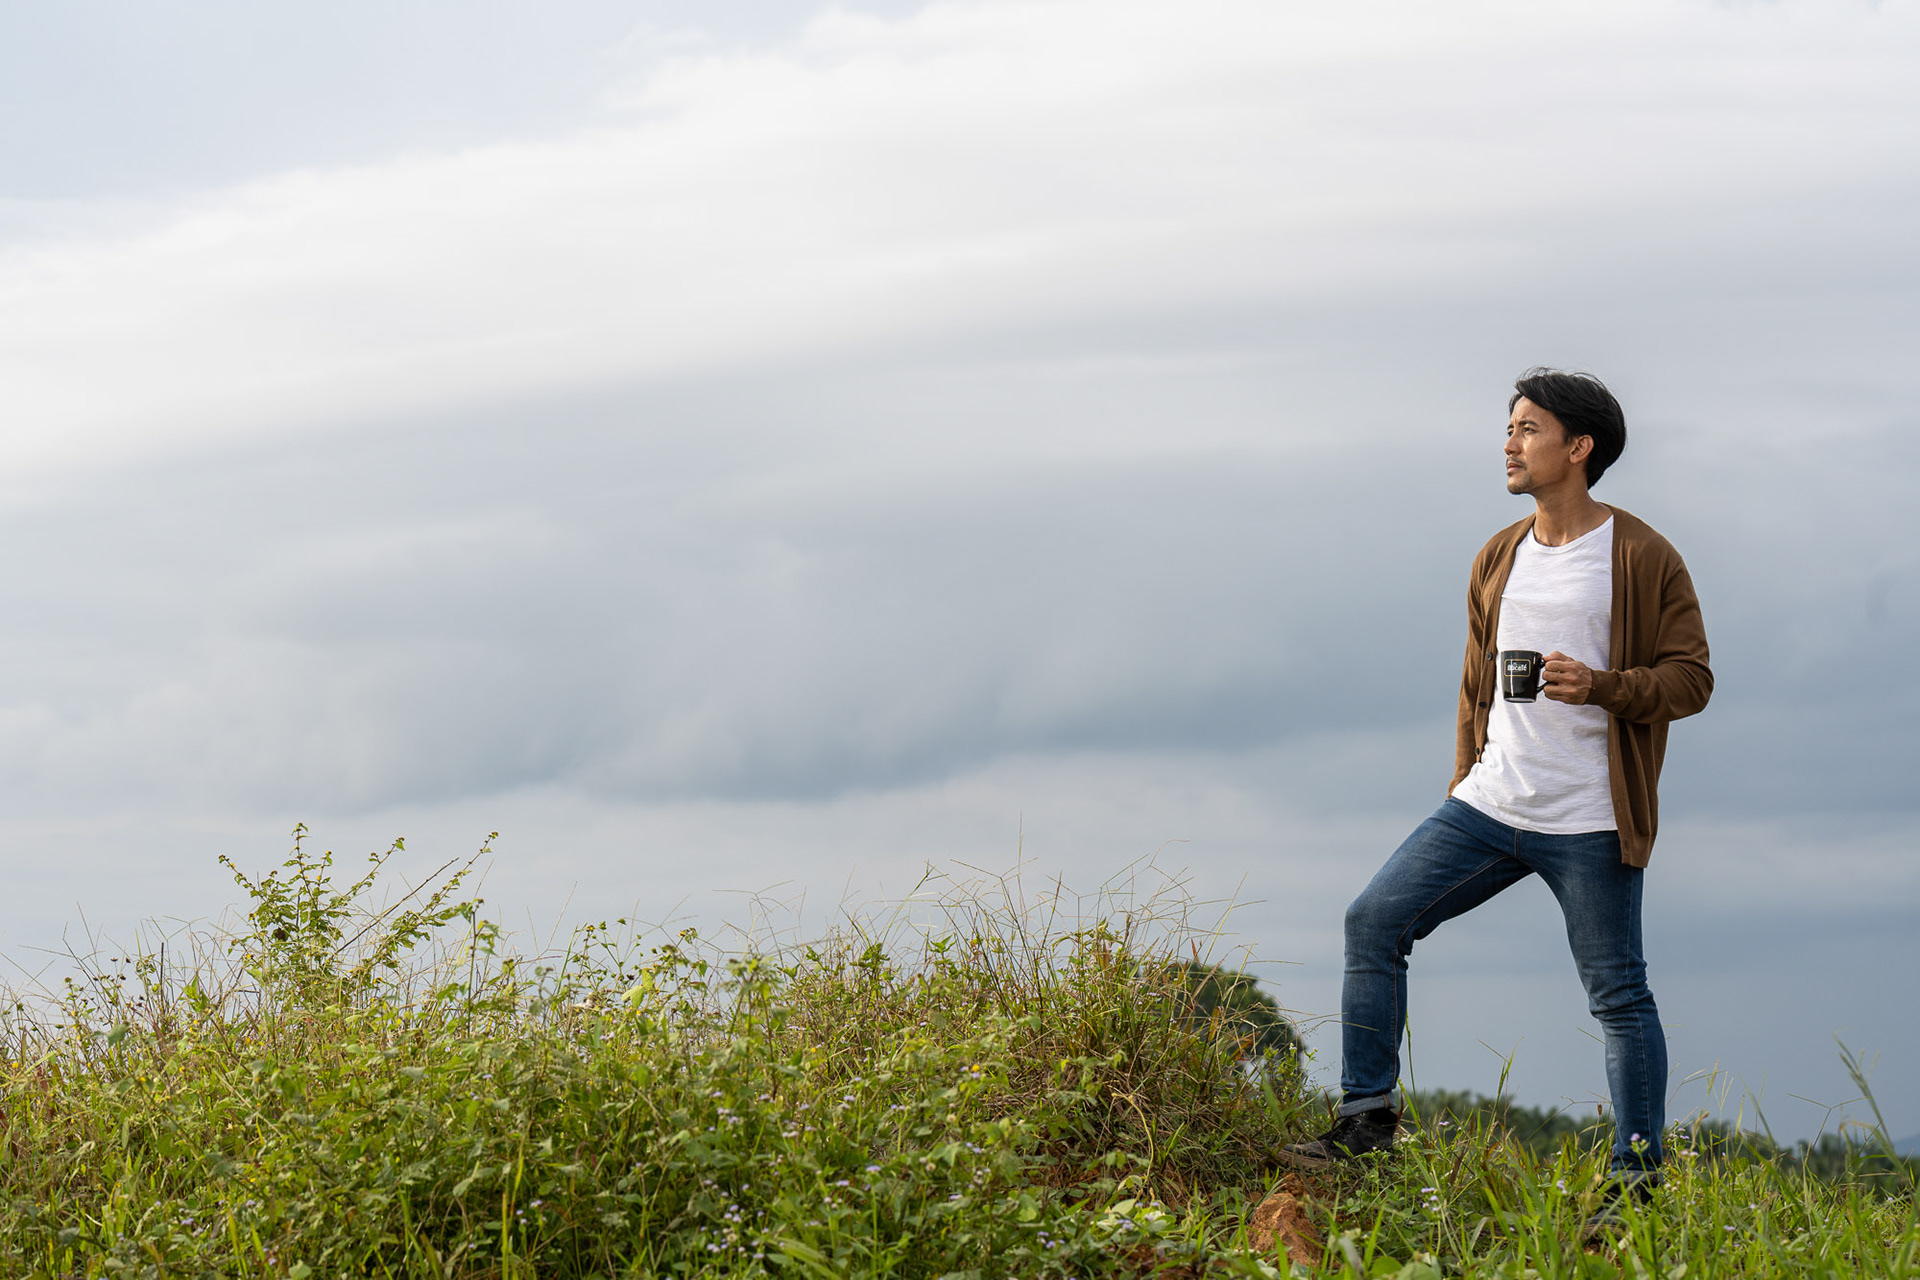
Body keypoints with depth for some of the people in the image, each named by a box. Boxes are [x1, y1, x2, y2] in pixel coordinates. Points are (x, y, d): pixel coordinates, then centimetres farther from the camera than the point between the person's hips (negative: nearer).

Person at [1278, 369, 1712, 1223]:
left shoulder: (1643, 559, -5)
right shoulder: (1497, 561, 13)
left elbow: (1691, 678, -6)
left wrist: (1602, 687, -21)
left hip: (1589, 824, -6)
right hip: (1490, 804, 6)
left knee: (1618, 996, -1)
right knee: (1374, 920, -4)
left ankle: (1638, 1178, 10)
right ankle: (1368, 1120, 3)